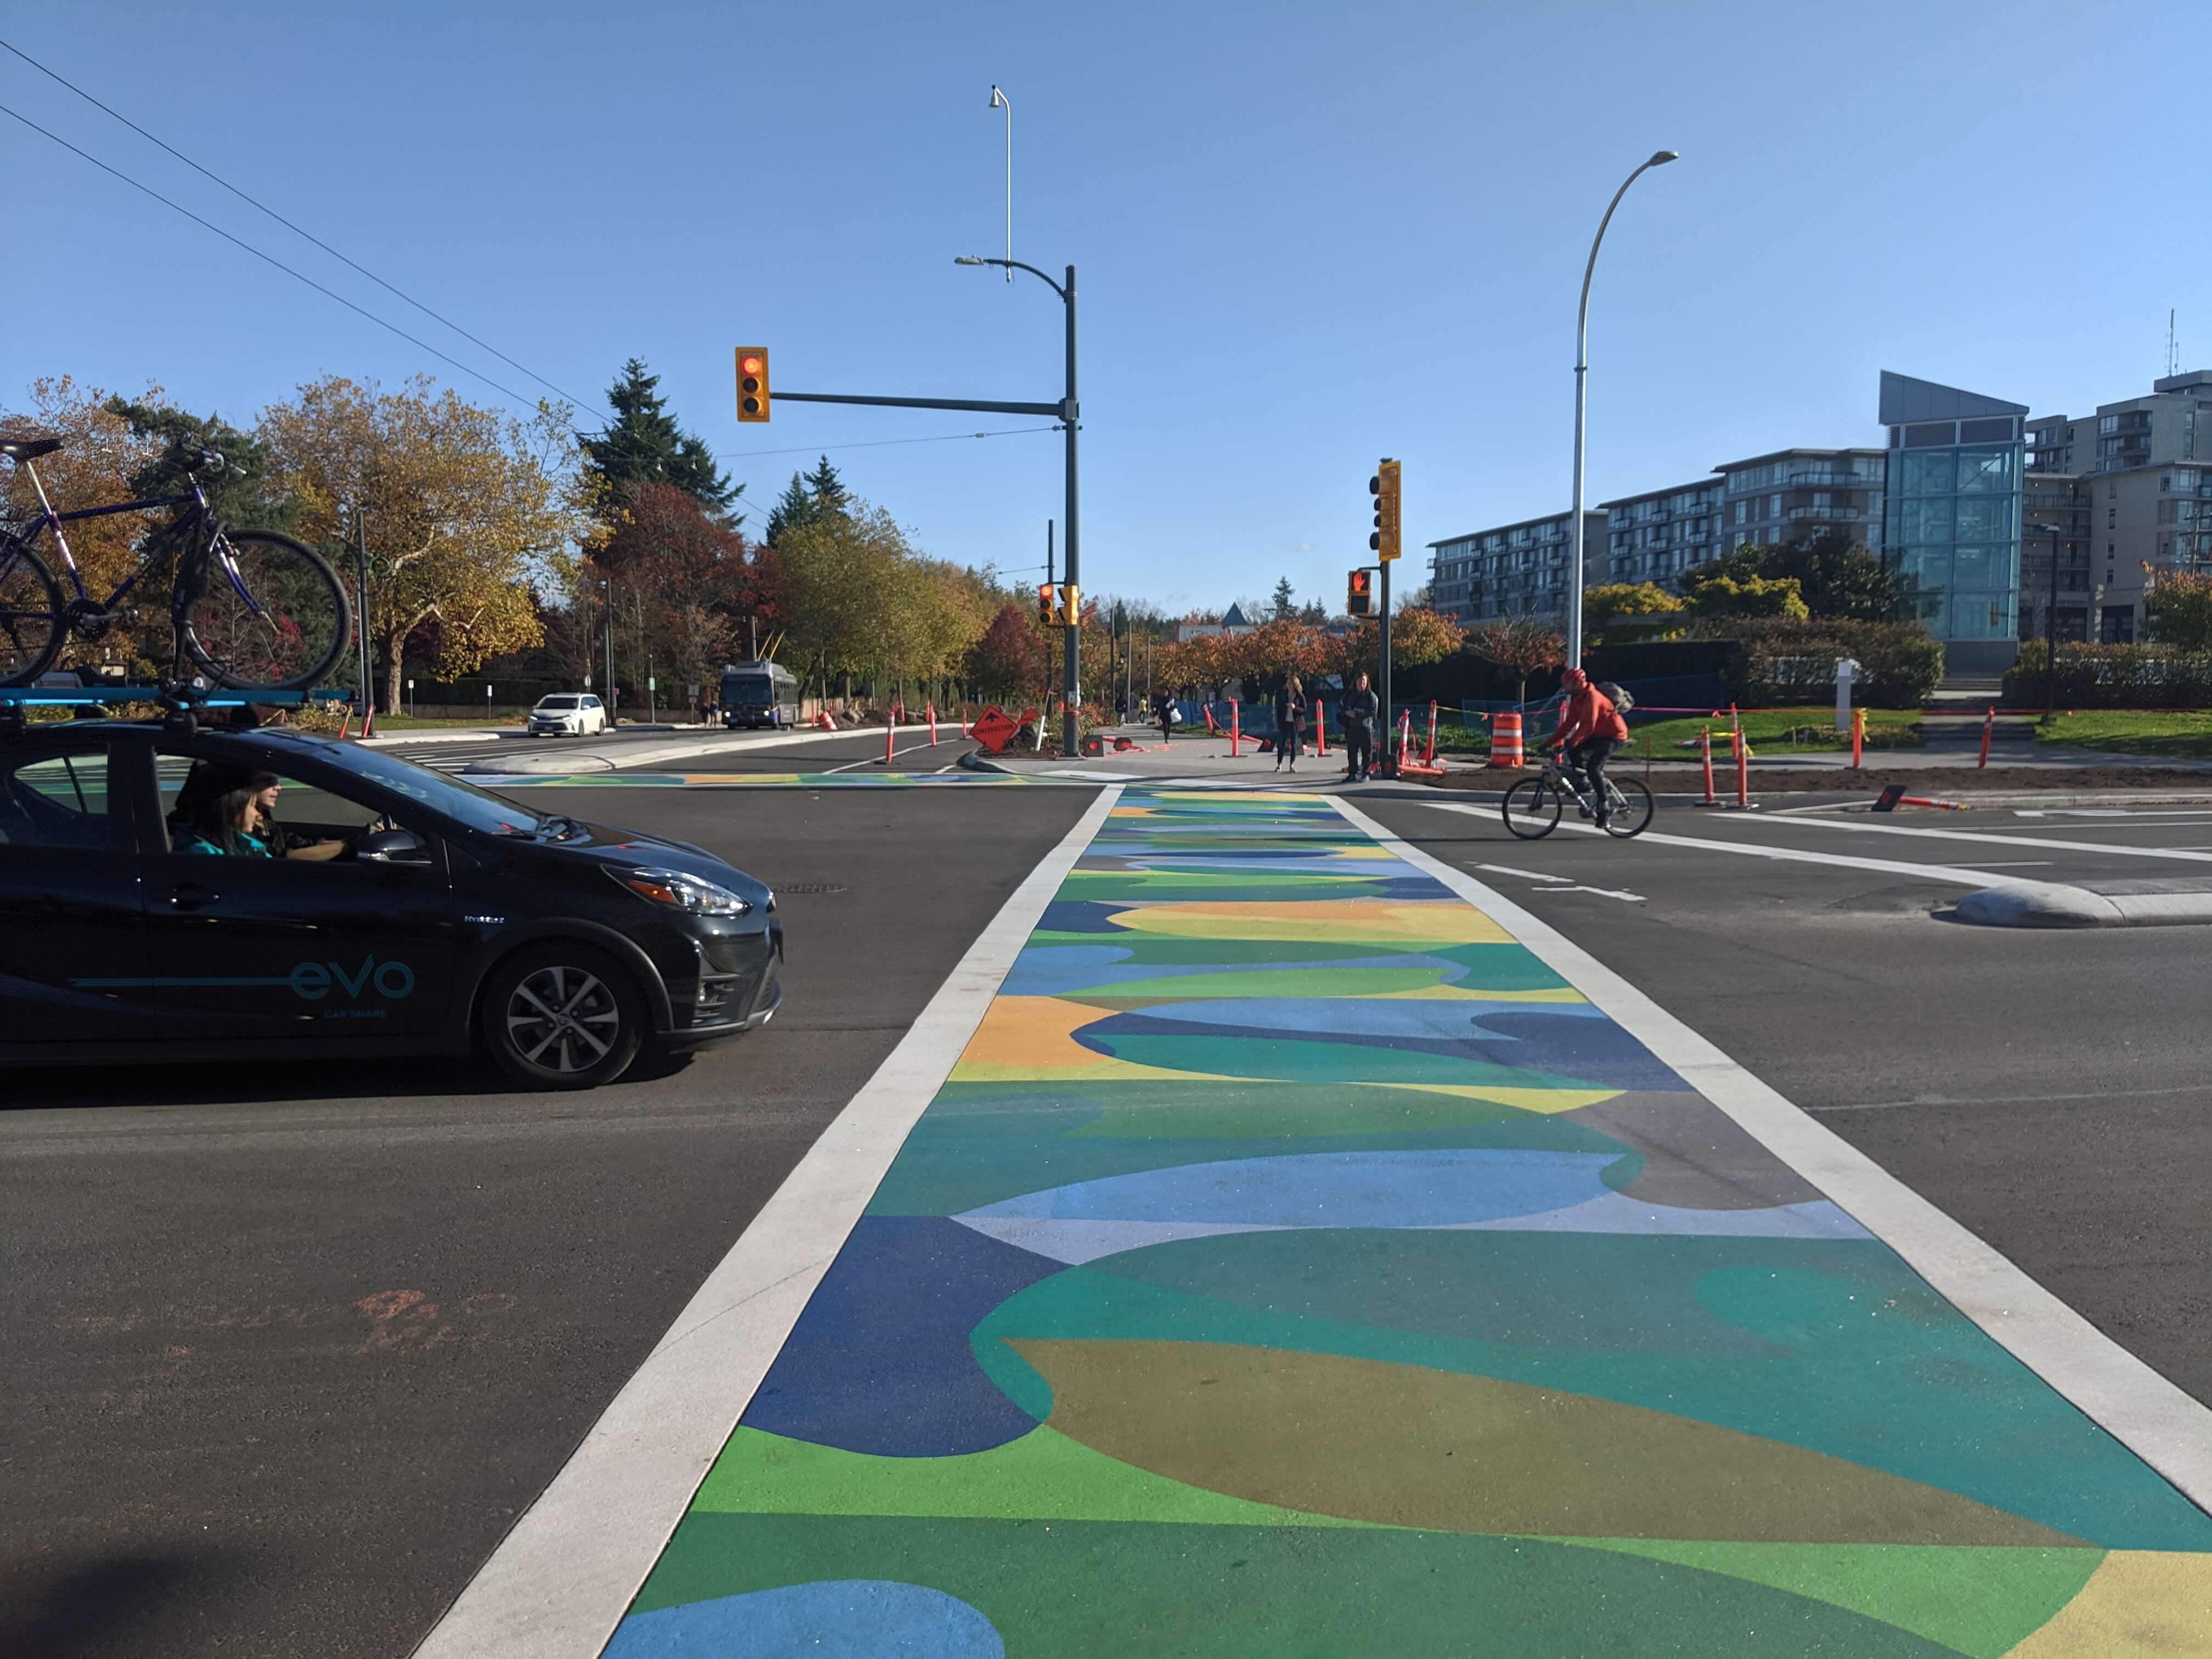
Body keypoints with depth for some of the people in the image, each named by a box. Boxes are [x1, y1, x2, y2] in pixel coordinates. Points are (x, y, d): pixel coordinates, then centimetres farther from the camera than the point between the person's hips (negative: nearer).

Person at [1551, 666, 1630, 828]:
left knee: (1593, 767, -23)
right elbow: (1568, 723, 6)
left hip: (1613, 735, -9)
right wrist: (1552, 741, -2)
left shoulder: (1591, 697, -22)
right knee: (1572, 750, -7)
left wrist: (1571, 743, -36)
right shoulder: (1576, 699, 6)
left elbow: (1588, 726, -31)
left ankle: (1605, 807, -16)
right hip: (1598, 735, 9)